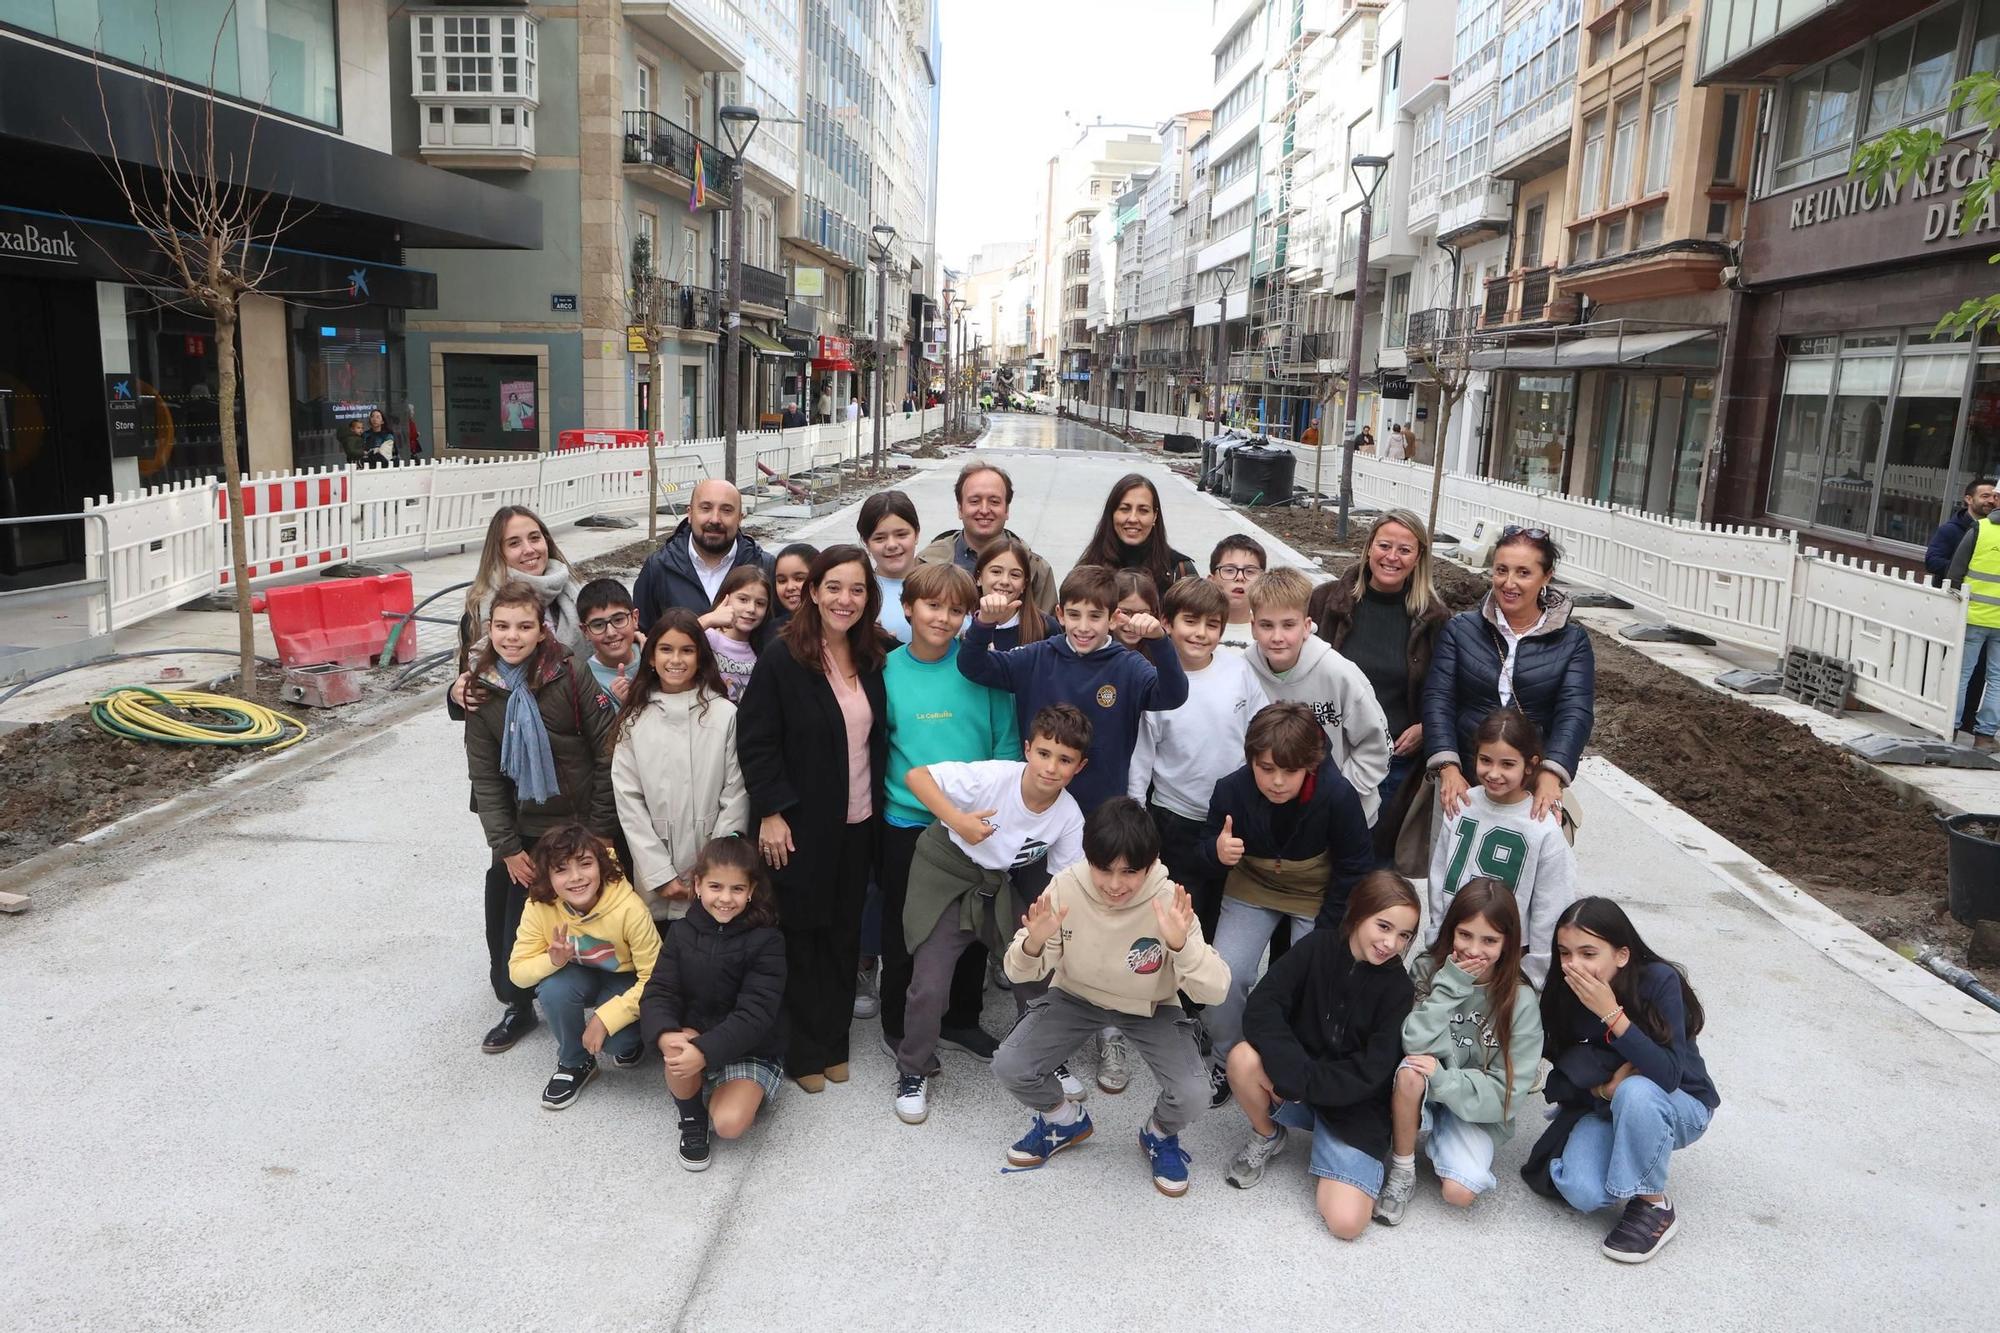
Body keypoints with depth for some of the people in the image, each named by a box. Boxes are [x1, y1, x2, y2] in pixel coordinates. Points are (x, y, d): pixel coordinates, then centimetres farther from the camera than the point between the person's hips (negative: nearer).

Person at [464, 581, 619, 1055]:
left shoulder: (570, 674, -13)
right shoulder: (482, 689, -2)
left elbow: (608, 753, -9)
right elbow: (484, 776, 1)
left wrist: (600, 829, -8)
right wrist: (507, 846, -4)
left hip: (580, 824, -3)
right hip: (524, 830, 3)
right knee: (511, 923, 7)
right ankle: (518, 1006, 30)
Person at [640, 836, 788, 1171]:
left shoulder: (766, 941, -15)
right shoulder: (683, 934, -3)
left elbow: (754, 1014, -22)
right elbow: (658, 993, -10)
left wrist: (704, 1051, -36)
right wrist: (664, 1035, -33)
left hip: (752, 1050, -3)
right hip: (694, 1032, 3)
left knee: (729, 1124, -26)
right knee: (679, 1047, -31)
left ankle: (747, 1093, 9)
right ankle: (691, 1118, -3)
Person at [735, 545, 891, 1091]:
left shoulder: (873, 658, 4)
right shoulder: (782, 658, -12)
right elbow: (755, 741, -13)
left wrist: (876, 804, 8)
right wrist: (770, 812, -16)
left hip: (857, 824, 5)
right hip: (800, 825, -5)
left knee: (845, 934, 13)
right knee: (803, 935, 6)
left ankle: (834, 1042, 27)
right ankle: (804, 1052, 19)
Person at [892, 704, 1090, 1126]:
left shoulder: (1069, 817, -15)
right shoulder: (993, 777, -28)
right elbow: (915, 775, -25)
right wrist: (957, 820, -36)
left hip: (998, 885, 4)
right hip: (945, 874, -4)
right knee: (930, 986, -11)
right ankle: (912, 1074, 15)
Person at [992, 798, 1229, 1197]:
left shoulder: (1168, 901, -27)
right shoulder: (1066, 887, -24)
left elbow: (1214, 992, -28)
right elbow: (1021, 974, -16)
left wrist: (1182, 945, -47)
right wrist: (1033, 944, -39)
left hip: (1150, 1008, -1)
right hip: (1076, 997, 2)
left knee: (1191, 1094, -24)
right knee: (1009, 1068, -18)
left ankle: (1159, 1136, 15)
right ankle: (1065, 1121, 16)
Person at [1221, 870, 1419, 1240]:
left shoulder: (1397, 989, -10)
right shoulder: (1317, 948, -10)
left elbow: (1370, 1074, -15)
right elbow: (1260, 1008, -19)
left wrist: (1302, 1082, -21)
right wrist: (1293, 1072, -30)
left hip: (1355, 1105, -1)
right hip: (1293, 1089, 1)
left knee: (1346, 1221, -20)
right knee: (1244, 1057, -32)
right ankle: (1267, 1137, 0)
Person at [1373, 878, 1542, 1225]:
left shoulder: (1521, 1001, -11)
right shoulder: (1428, 971, -9)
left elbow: (1507, 1092, -13)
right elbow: (1417, 1046, -20)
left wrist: (1443, 1080, -26)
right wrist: (1451, 986, -26)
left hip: (1476, 1111, -1)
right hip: (1419, 1097, 1)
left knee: (1459, 1192, -24)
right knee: (1410, 1071, -33)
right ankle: (1402, 1172, -12)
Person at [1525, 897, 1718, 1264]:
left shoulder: (1659, 981, -25)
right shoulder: (1562, 994, -16)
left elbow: (1667, 1076, -34)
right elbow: (1559, 1078, -7)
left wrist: (1611, 1014, -40)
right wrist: (1603, 1086, -25)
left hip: (1681, 1108, -3)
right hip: (1602, 1107, 3)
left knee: (1636, 1091, -38)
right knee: (1582, 1193, -25)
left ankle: (1654, 1206, -15)